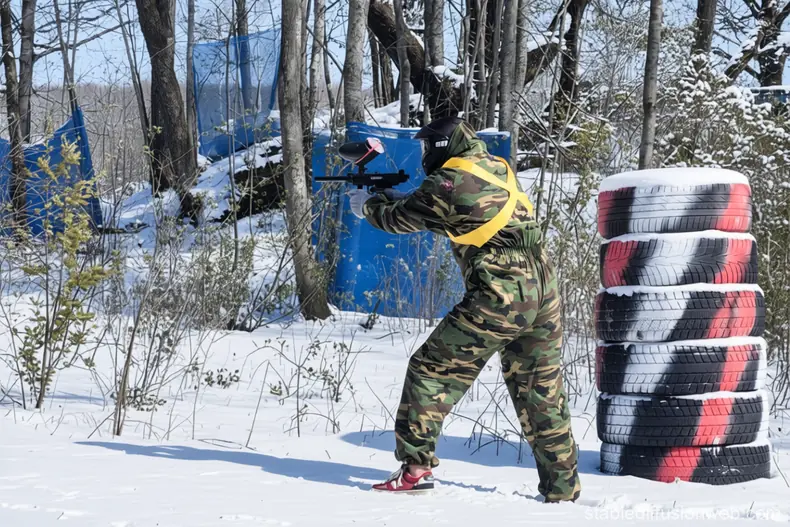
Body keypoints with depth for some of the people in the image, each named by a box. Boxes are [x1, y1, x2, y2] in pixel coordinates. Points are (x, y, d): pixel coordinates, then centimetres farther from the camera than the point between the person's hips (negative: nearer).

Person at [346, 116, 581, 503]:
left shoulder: (452, 181, -7)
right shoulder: (496, 169, 17)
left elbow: (403, 218, 6)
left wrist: (367, 206, 25)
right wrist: (394, 197, 29)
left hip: (499, 297, -8)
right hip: (543, 294, 8)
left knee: (432, 370, 2)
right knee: (543, 396, 14)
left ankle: (416, 467, -3)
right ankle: (562, 491, 18)